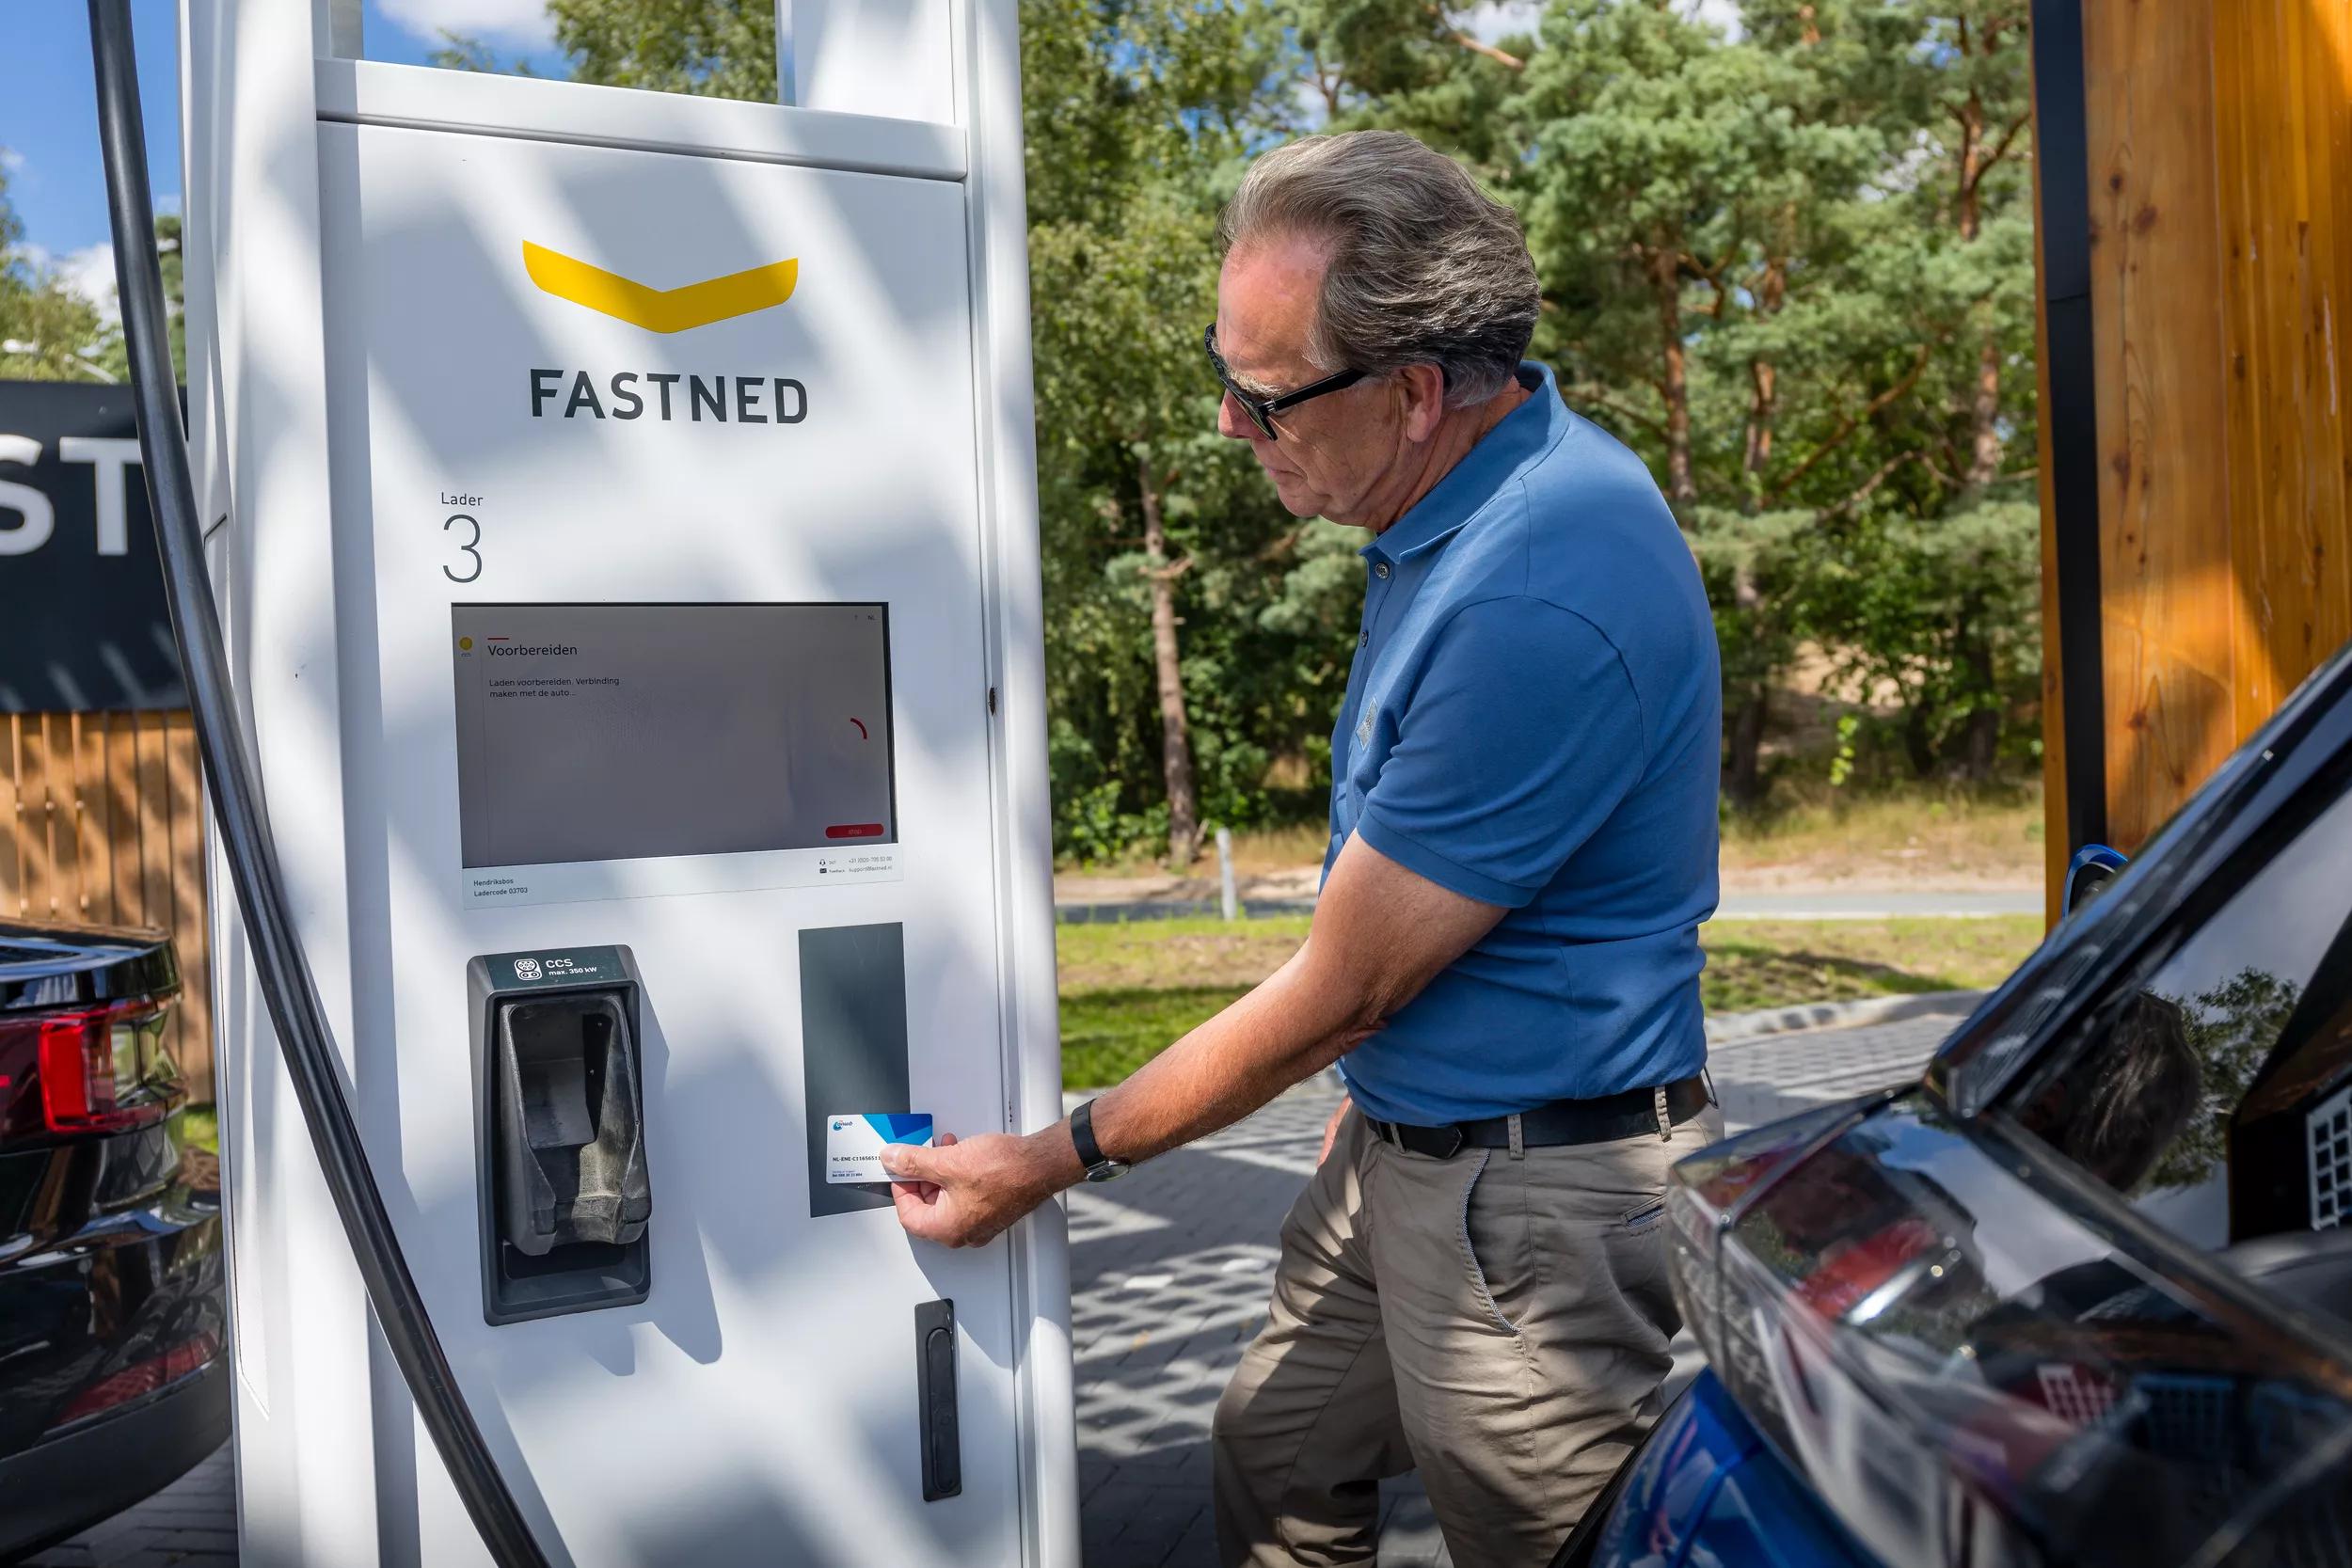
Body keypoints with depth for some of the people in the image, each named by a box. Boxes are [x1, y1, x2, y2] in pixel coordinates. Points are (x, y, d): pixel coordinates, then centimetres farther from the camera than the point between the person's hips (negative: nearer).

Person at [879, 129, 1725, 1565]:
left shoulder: (1538, 603, -30)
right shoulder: (1465, 497, 2)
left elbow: (1340, 989, -22)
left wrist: (1055, 1161, -10)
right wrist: (1371, 1092, 16)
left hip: (1535, 1201, -9)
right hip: (1396, 1148, 9)